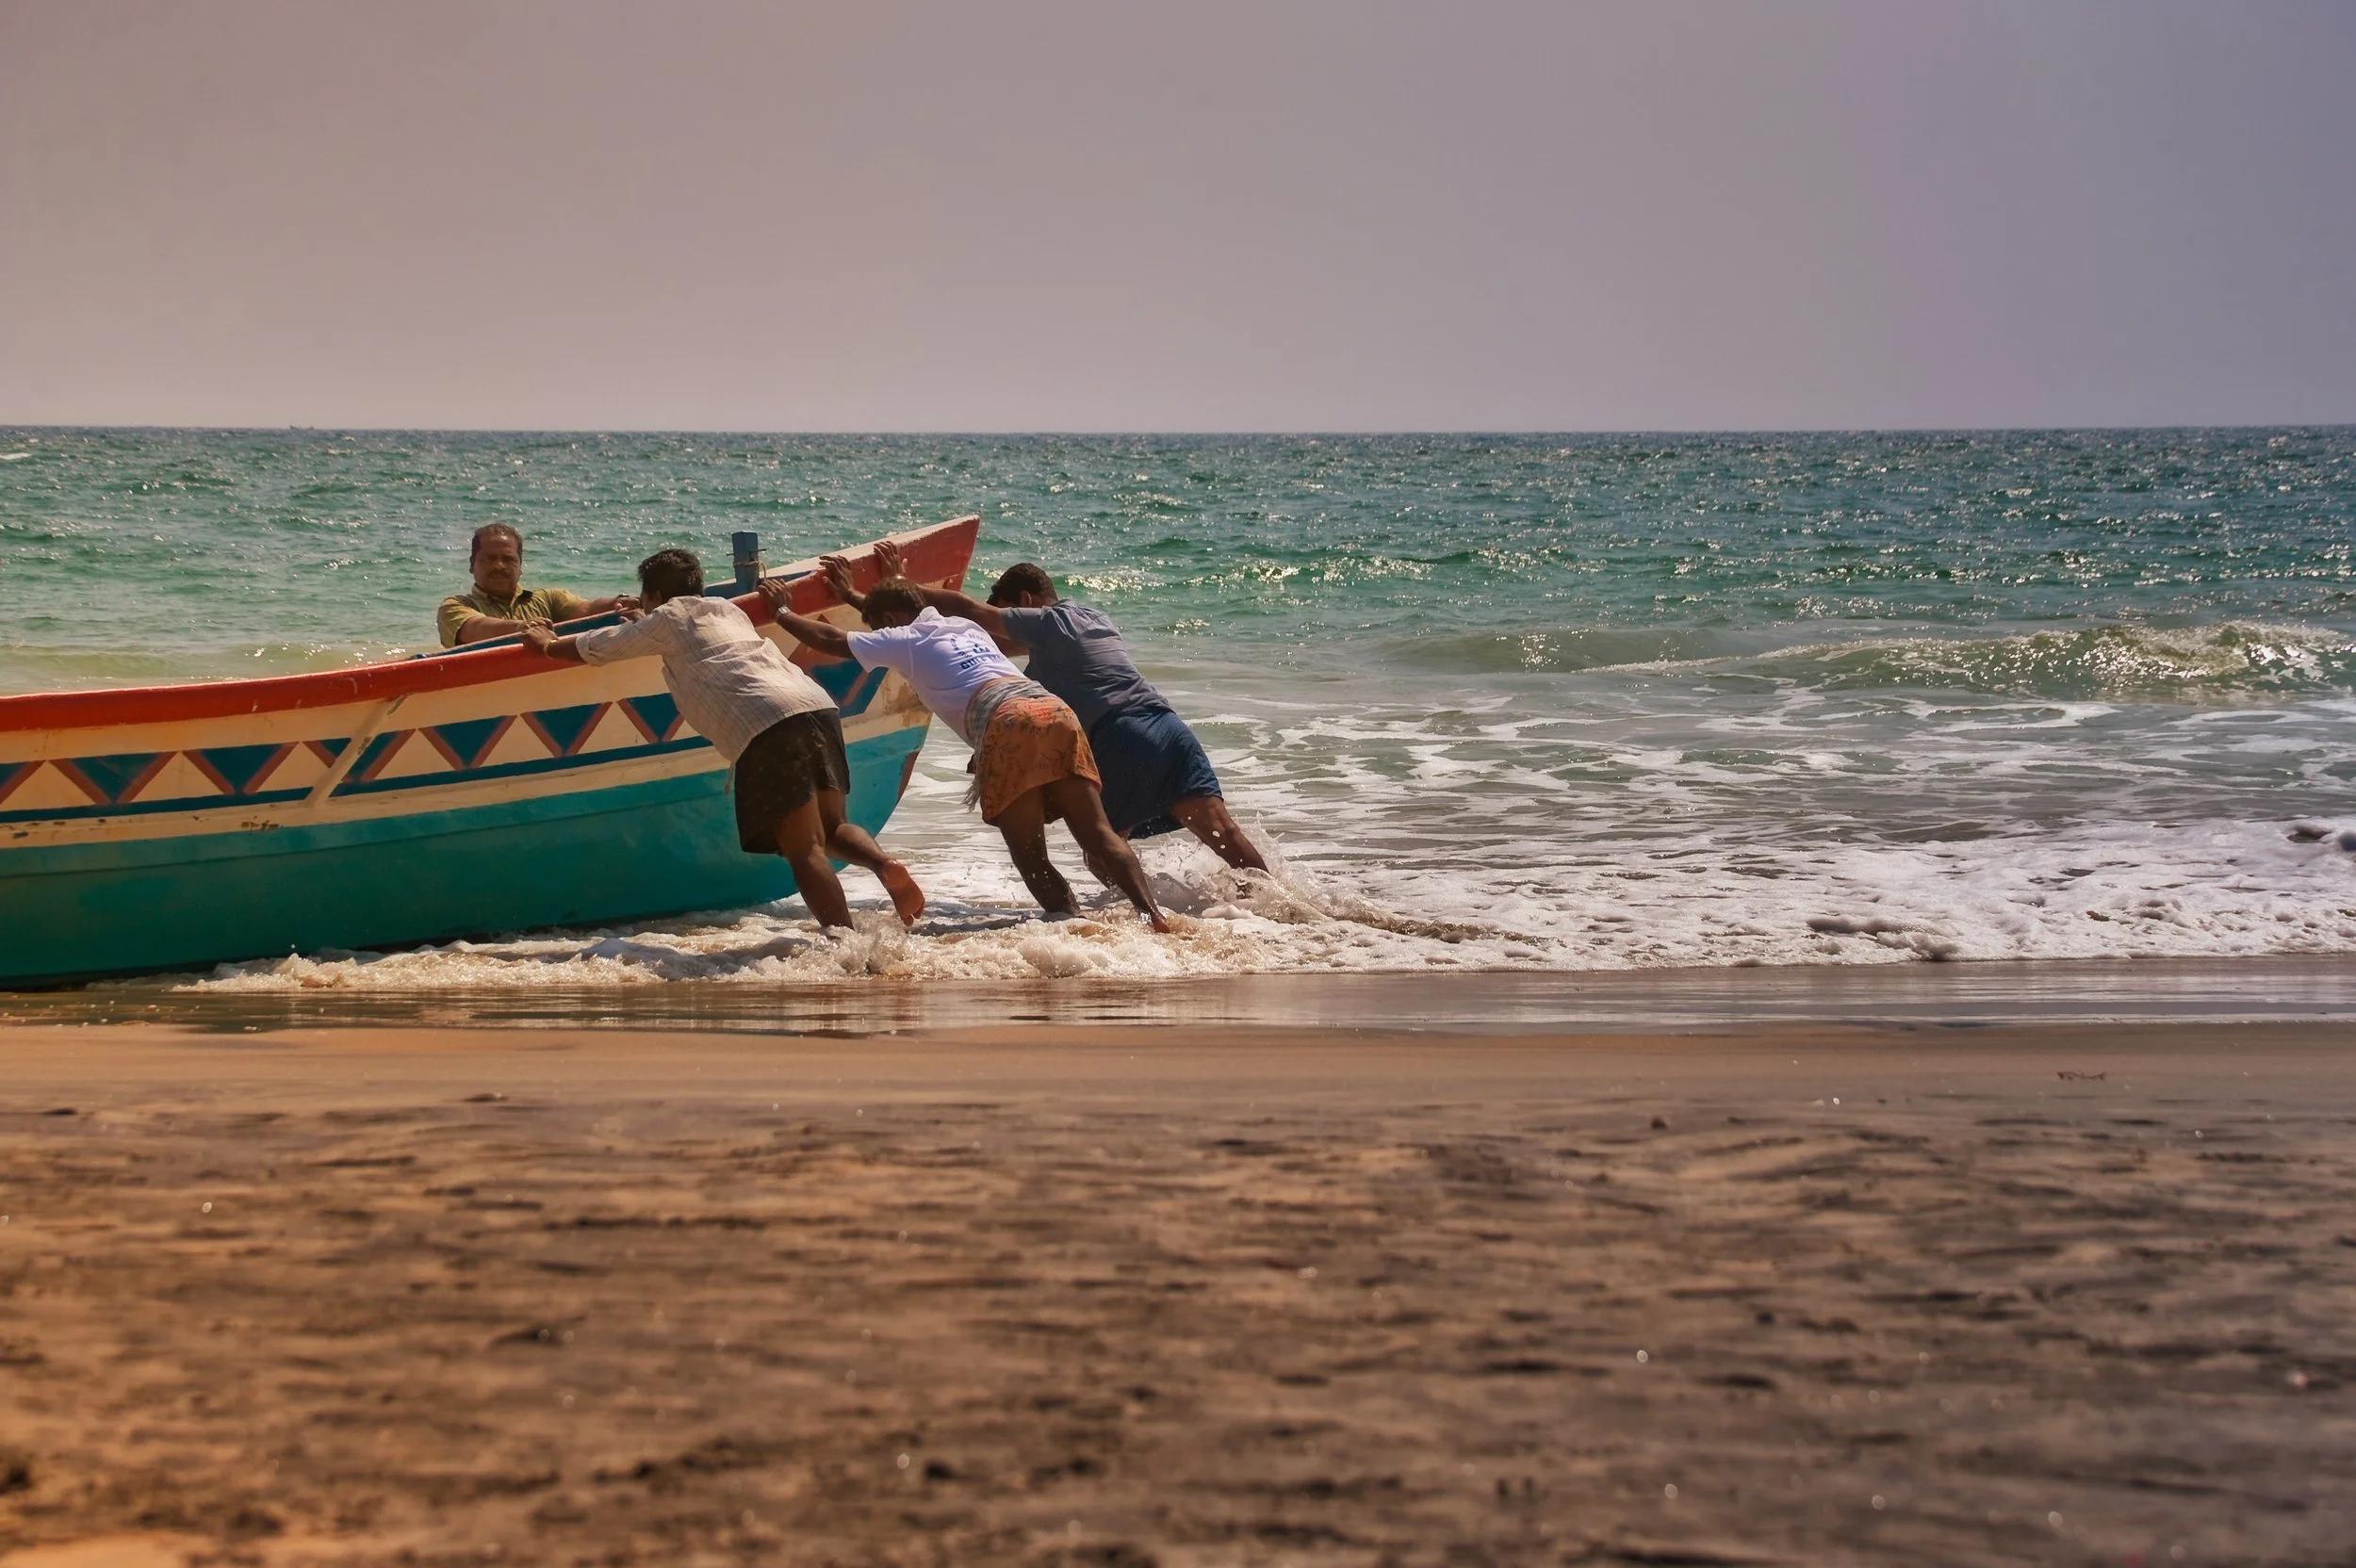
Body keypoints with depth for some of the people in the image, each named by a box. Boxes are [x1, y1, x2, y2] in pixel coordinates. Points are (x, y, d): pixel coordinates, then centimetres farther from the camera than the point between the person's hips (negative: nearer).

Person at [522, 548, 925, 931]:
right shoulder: (729, 611, 33)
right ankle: (884, 865, -11)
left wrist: (547, 644, 47)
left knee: (804, 852, -7)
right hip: (819, 706, 6)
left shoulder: (667, 620, 16)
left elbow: (592, 648, 28)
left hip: (766, 728, -6)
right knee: (830, 829, 18)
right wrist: (644, 624, 71)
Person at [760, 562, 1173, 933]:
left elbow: (832, 641, 18)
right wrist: (851, 596, 66)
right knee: (1098, 835, -3)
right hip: (1054, 708, 6)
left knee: (1031, 858, -1)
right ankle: (1152, 913, -21)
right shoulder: (963, 625, 37)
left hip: (1007, 723, -6)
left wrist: (781, 612, 34)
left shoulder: (903, 640, 17)